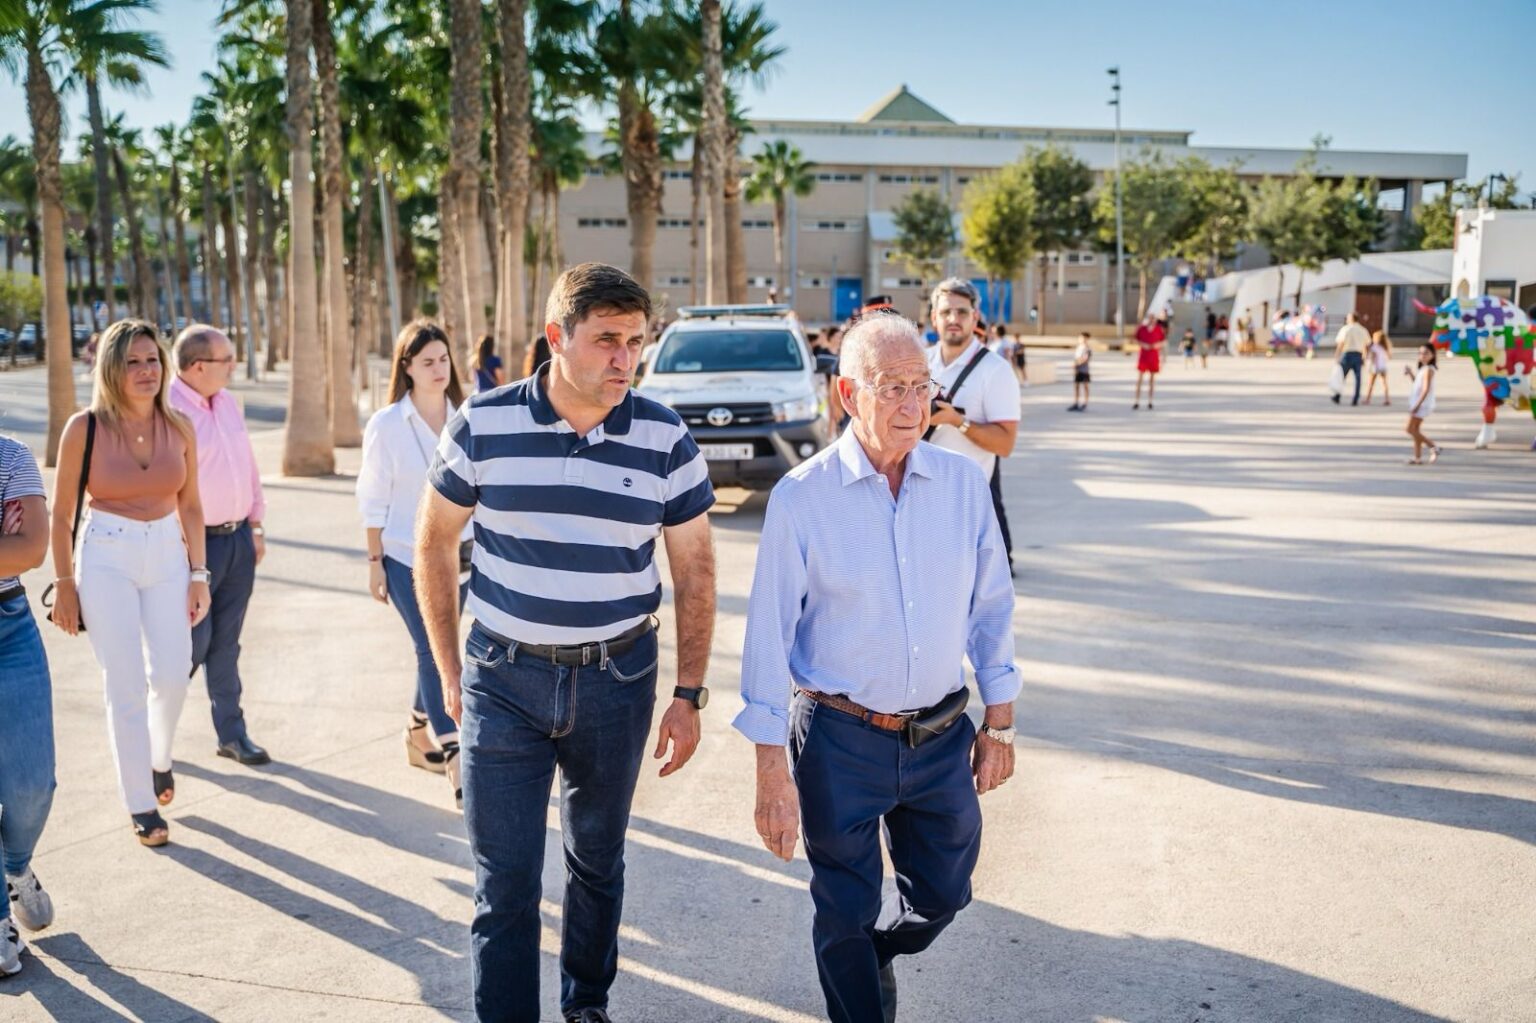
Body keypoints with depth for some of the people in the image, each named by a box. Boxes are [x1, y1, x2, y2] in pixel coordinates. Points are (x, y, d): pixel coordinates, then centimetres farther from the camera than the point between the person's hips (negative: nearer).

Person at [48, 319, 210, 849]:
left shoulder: (178, 426, 1)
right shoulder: (85, 427, -8)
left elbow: (191, 506, 7)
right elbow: (61, 513, -3)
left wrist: (199, 573, 5)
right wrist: (64, 585, -3)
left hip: (167, 555, 3)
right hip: (106, 558, -3)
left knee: (173, 674, -1)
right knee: (126, 685, -1)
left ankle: (158, 758, 31)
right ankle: (142, 806, 10)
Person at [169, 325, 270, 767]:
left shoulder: (228, 402, 9)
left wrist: (256, 523, 16)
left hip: (238, 537, 7)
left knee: (226, 642, 12)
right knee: (194, 640, -2)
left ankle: (231, 732, 20)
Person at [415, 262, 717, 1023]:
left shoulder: (665, 439, -7)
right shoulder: (482, 425, -8)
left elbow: (695, 569, 0)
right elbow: (434, 544, 4)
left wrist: (689, 695, -3)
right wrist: (450, 671, 3)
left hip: (616, 678, 1)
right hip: (504, 679, -1)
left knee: (597, 860, 19)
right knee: (504, 883, 2)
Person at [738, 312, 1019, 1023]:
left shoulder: (964, 482, -2)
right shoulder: (801, 497, -12)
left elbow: (992, 607, 7)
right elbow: (768, 635, -10)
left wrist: (999, 725, 8)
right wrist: (773, 772, -11)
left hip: (943, 736, 4)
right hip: (840, 742, -3)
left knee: (943, 893, 19)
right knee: (846, 913, 11)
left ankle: (874, 955, 51)